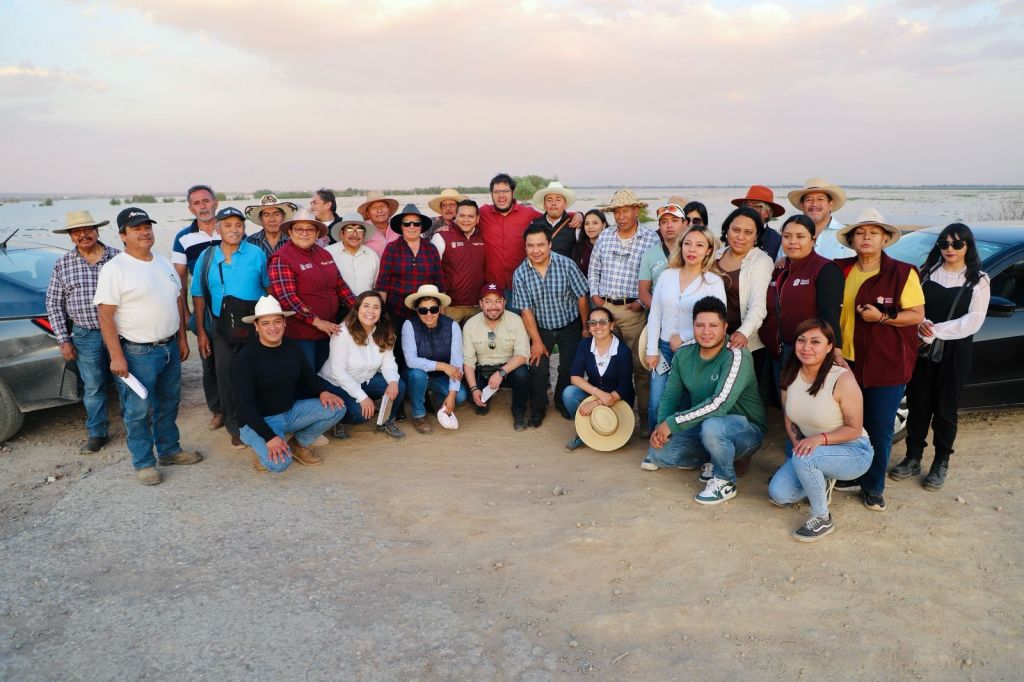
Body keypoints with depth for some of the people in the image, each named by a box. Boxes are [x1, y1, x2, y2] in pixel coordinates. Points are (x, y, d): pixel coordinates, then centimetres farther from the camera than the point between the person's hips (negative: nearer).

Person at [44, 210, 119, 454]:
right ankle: (97, 433, 22)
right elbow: (53, 304, 5)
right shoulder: (63, 264, 2)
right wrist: (63, 340, 0)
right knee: (93, 388, 9)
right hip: (85, 336, 1)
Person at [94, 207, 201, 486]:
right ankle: (144, 463, 16)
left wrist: (182, 338, 13)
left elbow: (177, 302, 17)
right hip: (137, 353, -7)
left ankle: (169, 450, 34)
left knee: (169, 404, 18)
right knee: (139, 411, 2)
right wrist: (116, 356, -19)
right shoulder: (115, 269, -12)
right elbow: (105, 315, -16)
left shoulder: (163, 263, 9)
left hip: (170, 348, 7)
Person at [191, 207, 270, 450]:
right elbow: (199, 295, 6)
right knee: (226, 377, 7)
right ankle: (235, 427, 21)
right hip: (222, 328, 2)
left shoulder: (257, 254, -3)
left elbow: (269, 288, 3)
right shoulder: (206, 257, 2)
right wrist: (201, 331, 3)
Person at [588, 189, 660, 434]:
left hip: (634, 310, -4)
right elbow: (593, 269, 18)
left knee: (640, 366, -4)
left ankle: (645, 416, 6)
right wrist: (594, 294, 6)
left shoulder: (651, 239, -3)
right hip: (604, 307, 4)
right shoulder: (604, 237, 11)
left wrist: (643, 302, -12)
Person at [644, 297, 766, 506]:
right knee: (658, 453, -11)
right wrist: (661, 426, -18)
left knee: (711, 426, -39)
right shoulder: (684, 355, -2)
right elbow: (671, 395, 2)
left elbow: (719, 404, -33)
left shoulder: (736, 356, -24)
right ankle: (709, 459, 15)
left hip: (745, 429, -6)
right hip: (702, 425, 7)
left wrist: (672, 423, -31)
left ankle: (725, 483, -11)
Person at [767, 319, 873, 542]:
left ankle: (823, 519, -12)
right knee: (778, 494, -10)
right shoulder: (789, 376, -6)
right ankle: (822, 483, 20)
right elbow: (790, 420, 4)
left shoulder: (842, 380, -24)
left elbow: (854, 429, -17)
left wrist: (820, 439, -32)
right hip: (813, 451, 6)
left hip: (853, 451, -6)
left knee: (804, 458, -35)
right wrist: (798, 444, -13)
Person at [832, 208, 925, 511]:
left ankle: (873, 487, 21)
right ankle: (854, 477, 30)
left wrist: (882, 317, -19)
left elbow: (917, 315, -6)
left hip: (887, 365, -3)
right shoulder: (841, 270, 4)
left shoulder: (902, 273, -6)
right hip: (848, 361, 3)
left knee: (879, 429, 5)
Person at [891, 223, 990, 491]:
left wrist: (936, 330, -18)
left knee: (945, 409, 6)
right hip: (922, 348, 2)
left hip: (954, 352, -2)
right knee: (917, 405, 8)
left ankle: (941, 464, 19)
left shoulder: (978, 281, -1)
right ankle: (913, 459, 20)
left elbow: (973, 321, -10)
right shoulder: (927, 272, 7)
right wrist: (920, 324, -18)